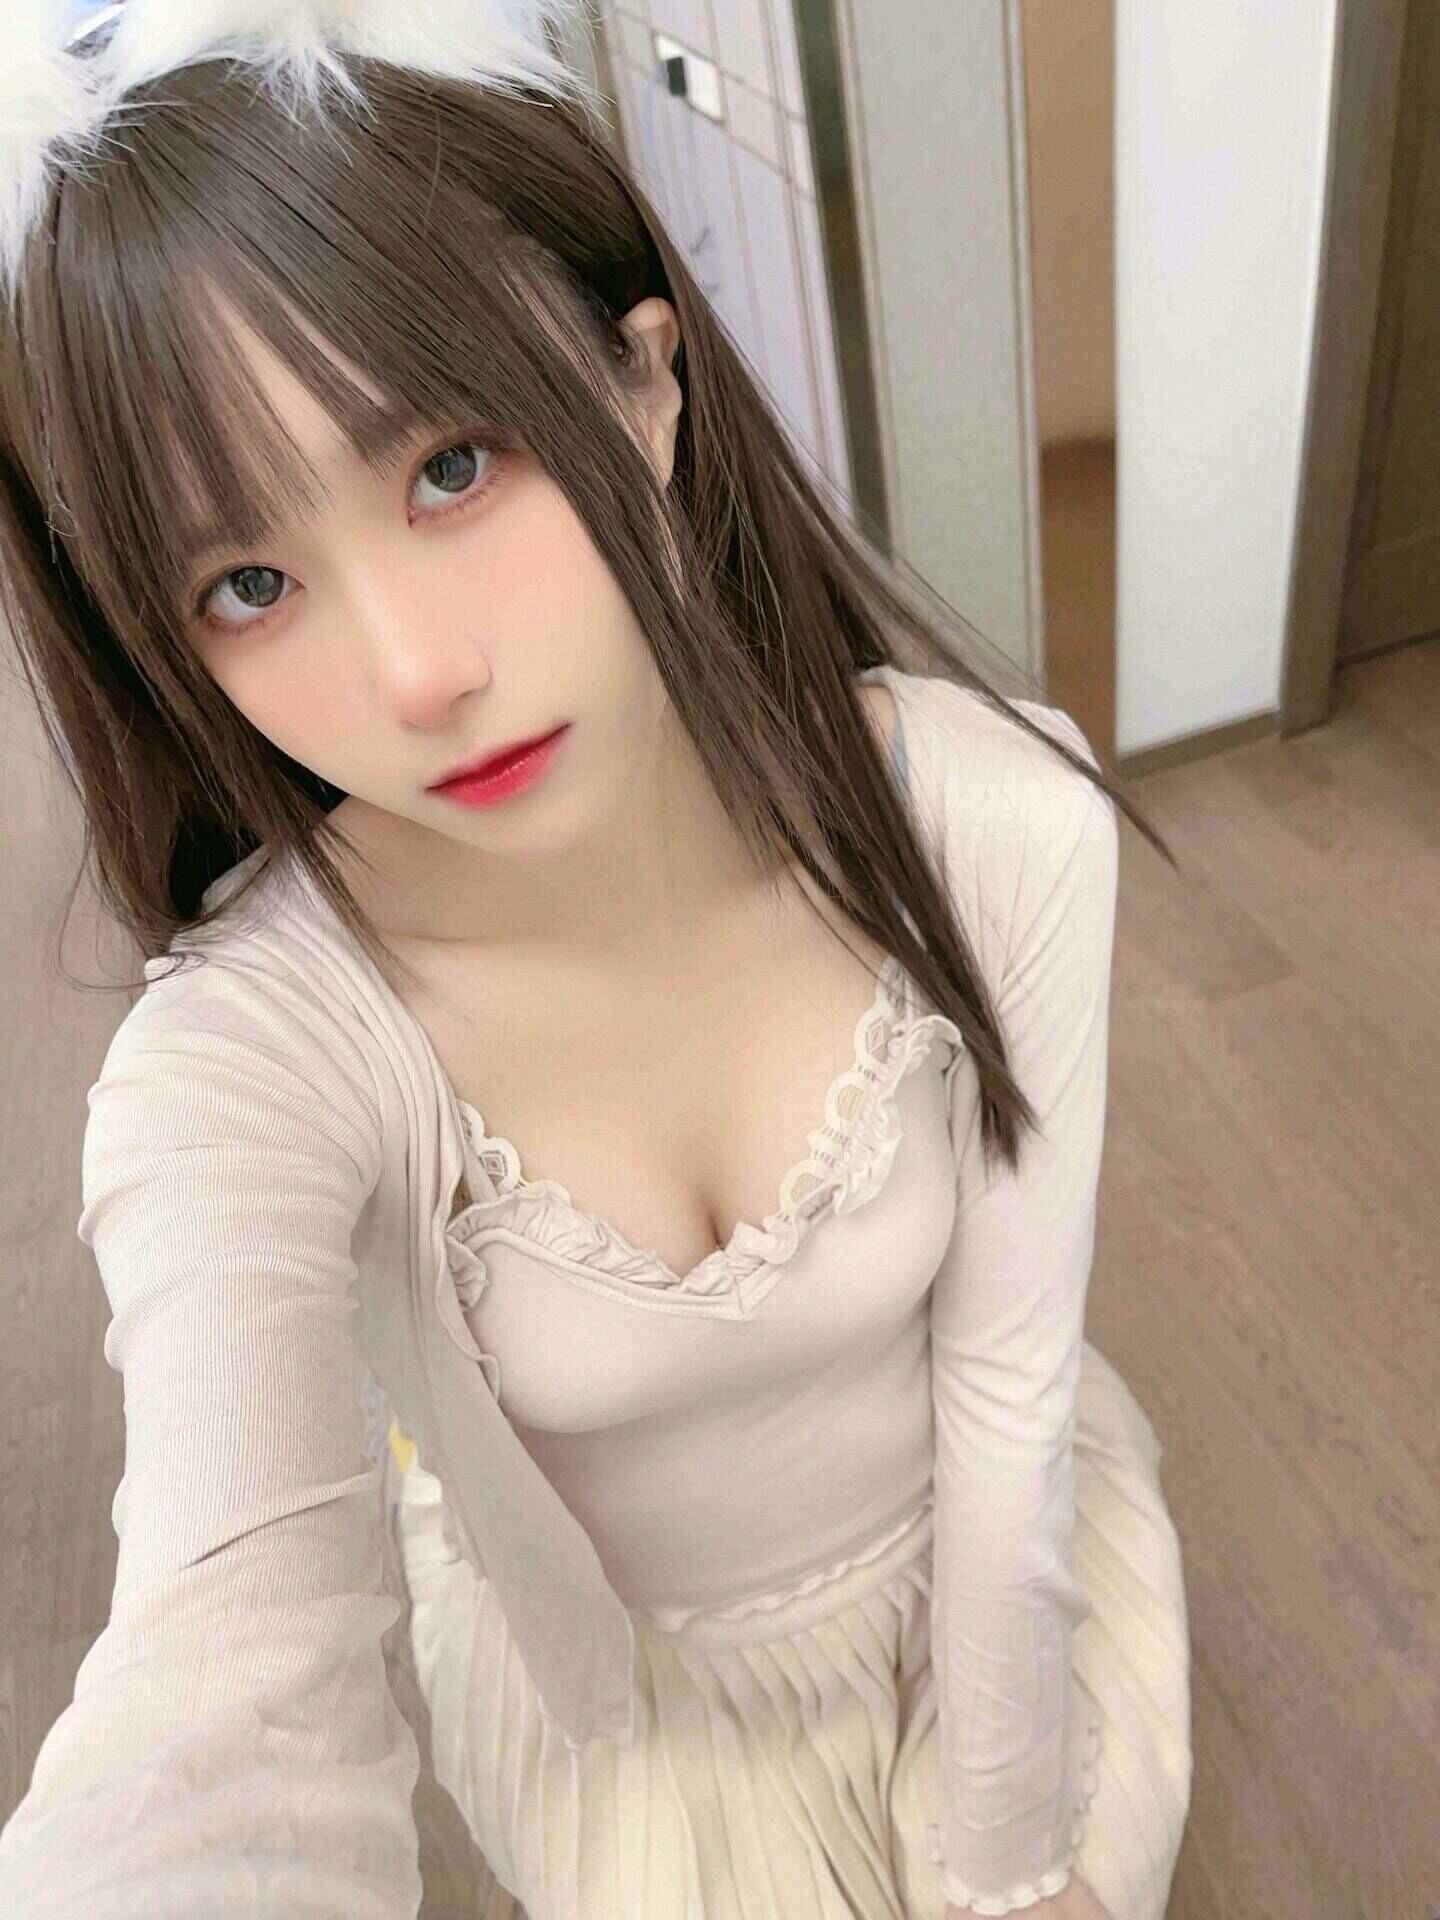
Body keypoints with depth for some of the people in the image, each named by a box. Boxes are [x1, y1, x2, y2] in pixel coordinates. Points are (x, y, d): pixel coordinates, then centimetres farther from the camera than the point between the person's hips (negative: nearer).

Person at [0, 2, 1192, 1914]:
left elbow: (1007, 1379, -19)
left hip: (1005, 1579, 2)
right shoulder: (242, 1065, -32)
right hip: (606, 1693, 0)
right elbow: (236, 1646, -46)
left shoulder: (999, 833, -29)